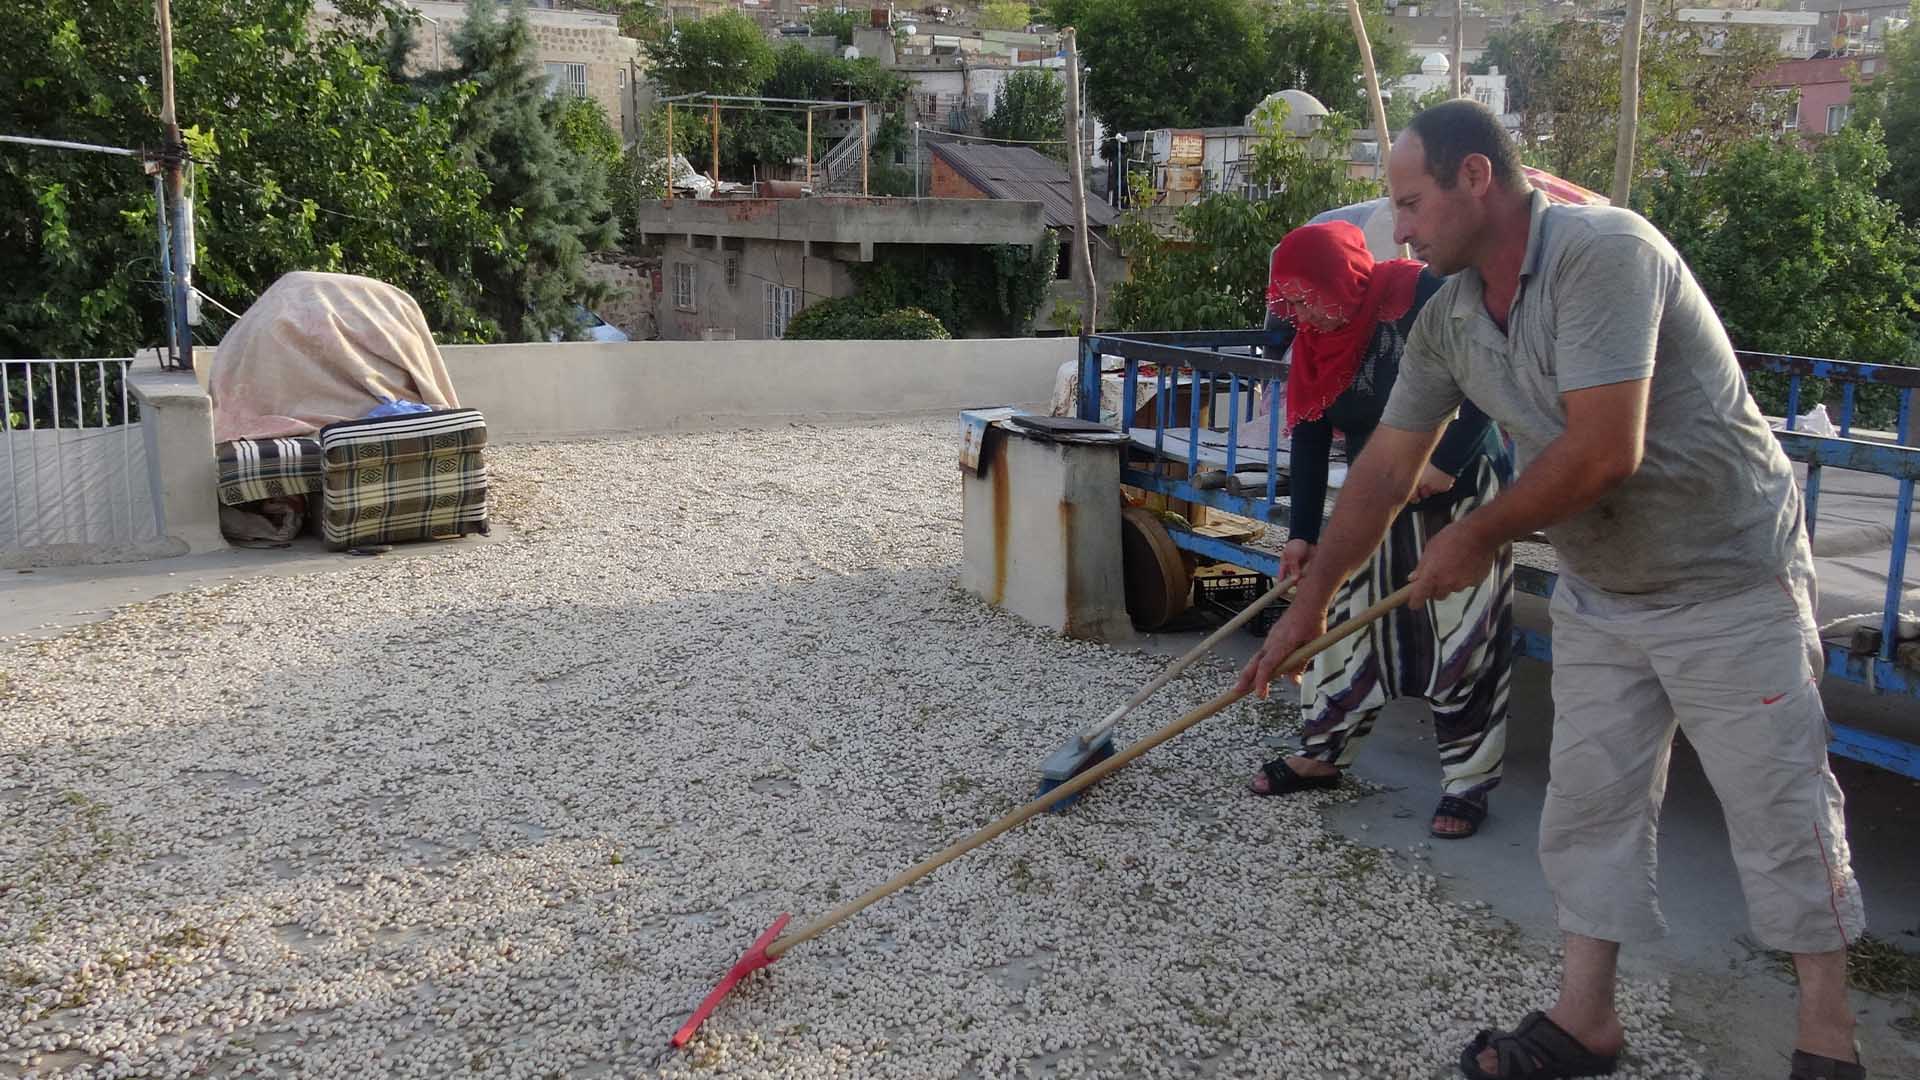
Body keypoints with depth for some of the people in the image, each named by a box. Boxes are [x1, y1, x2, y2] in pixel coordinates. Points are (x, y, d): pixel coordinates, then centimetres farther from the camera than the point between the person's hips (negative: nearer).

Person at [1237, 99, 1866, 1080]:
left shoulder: (1603, 252, -25)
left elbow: (1604, 451, -31)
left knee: (1782, 812, 4)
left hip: (1729, 583, -7)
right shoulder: (1446, 320, -1)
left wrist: (1478, 536, -16)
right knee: (1587, 806, 10)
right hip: (1598, 593, 7)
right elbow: (1386, 469, 5)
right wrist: (1309, 604, 7)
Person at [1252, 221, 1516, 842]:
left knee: (1463, 638, -3)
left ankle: (1468, 784, 8)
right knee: (1351, 625, 7)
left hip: (1462, 493, -6)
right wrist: (1302, 533, -4)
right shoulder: (1316, 341, 1)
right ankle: (1323, 755, 20)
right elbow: (1309, 441, 1)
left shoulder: (1423, 295, -19)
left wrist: (1447, 460, -25)